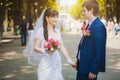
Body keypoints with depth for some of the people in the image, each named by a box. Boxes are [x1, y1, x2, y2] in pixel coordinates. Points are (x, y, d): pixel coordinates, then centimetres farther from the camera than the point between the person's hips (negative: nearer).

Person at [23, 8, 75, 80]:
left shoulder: (57, 31, 8)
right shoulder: (40, 31, -7)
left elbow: (62, 46, 10)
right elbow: (35, 47, -8)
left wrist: (69, 60, 5)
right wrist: (46, 51, -25)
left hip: (57, 63, 5)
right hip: (46, 63, -5)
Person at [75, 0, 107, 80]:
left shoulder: (99, 27, -19)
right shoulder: (90, 25, 9)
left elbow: (99, 51, -21)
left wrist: (94, 71, -20)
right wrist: (78, 59, 11)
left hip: (89, 67, -9)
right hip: (82, 65, 9)